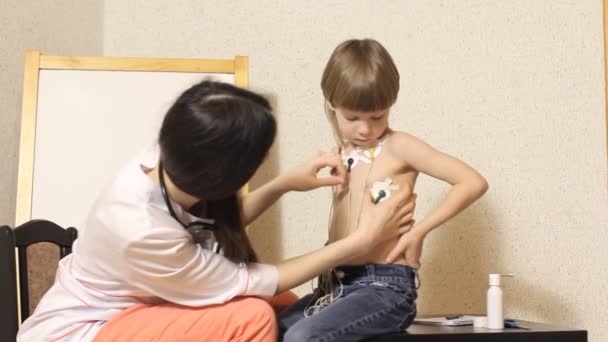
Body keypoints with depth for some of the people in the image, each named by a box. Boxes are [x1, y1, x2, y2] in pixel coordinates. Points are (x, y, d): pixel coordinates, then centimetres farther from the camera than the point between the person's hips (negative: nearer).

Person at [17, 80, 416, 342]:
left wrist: (286, 183, -5)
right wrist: (363, 240, -19)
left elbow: (220, 223, 9)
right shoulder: (142, 232, -36)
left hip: (126, 306, 8)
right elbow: (249, 284, -22)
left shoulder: (169, 166, -15)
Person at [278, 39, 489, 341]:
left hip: (385, 286, -7)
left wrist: (418, 232, -15)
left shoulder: (398, 147, -7)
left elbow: (474, 183, -15)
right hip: (338, 284, 7)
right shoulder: (340, 154, 12)